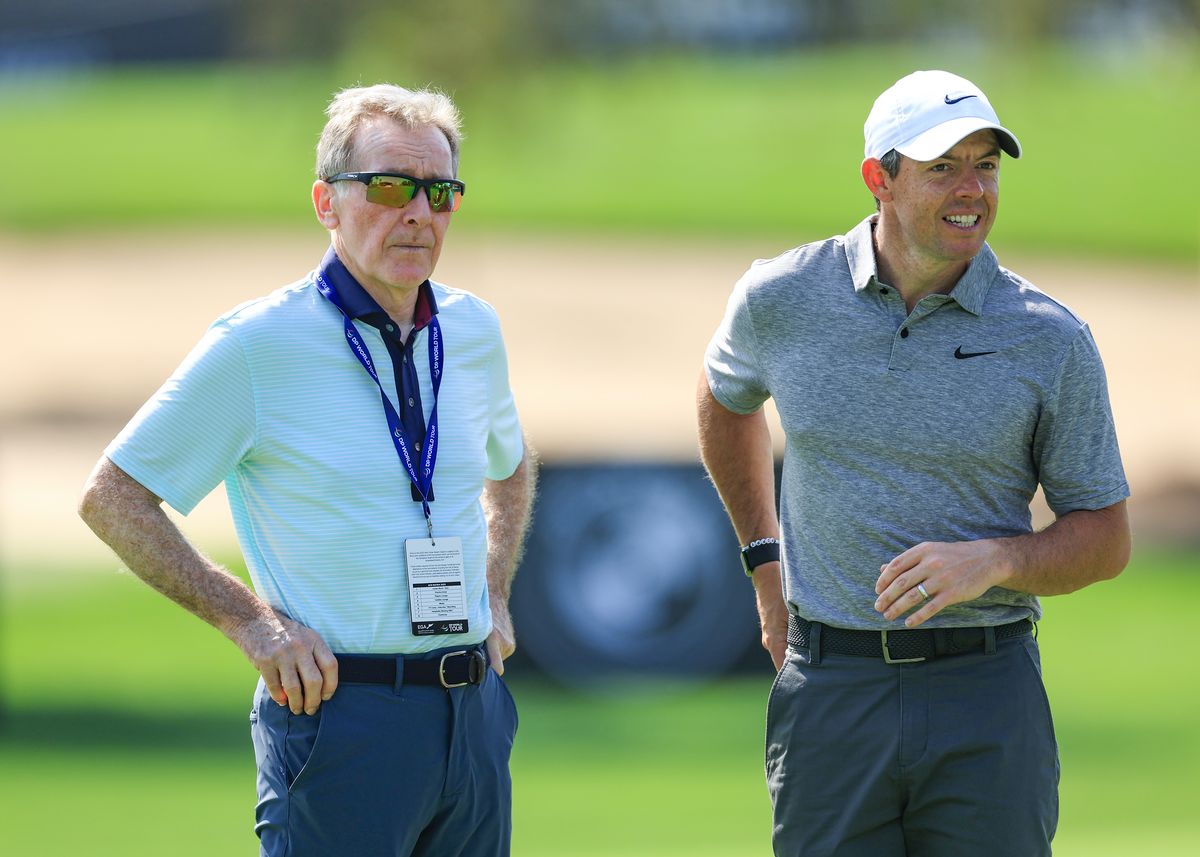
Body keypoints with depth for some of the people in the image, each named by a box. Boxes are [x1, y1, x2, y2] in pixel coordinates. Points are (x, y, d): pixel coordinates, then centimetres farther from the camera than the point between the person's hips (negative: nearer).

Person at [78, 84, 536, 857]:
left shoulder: (471, 331, 10)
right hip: (340, 711, -6)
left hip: (474, 712, 6)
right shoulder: (258, 345, -8)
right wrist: (251, 621, -10)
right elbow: (112, 499, -4)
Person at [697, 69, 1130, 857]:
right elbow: (726, 398, 24)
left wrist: (990, 561, -16)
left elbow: (1106, 539, 3)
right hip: (831, 694, 1)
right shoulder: (783, 301, 1)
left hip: (988, 704, -1)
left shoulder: (1051, 340, -3)